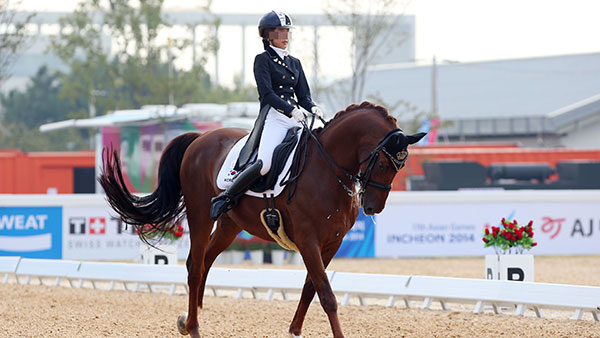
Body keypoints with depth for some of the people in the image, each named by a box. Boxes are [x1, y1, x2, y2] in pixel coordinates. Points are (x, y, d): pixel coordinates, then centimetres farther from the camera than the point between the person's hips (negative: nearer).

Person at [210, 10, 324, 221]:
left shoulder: (295, 63, 23)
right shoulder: (263, 60, 4)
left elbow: (303, 95, 18)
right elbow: (267, 93, -9)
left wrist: (313, 108, -5)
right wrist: (291, 110, -22)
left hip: (295, 119, 7)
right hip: (273, 118, -7)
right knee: (265, 164, -27)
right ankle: (225, 199, -15)